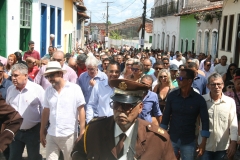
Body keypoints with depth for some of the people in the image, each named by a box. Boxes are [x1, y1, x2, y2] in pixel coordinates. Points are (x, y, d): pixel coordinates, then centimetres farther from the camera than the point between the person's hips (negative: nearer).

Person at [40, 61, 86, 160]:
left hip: (69, 135, -3)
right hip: (51, 135, 4)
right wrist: (42, 132, 11)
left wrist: (82, 132, -11)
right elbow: (46, 112, 11)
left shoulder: (74, 88, -8)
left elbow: (81, 110, -8)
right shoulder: (48, 91, 5)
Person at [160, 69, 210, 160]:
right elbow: (166, 116, 1)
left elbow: (205, 121, -8)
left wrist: (203, 142, -14)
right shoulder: (172, 95, -5)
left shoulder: (199, 99, -11)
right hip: (171, 139, 2)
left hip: (189, 142, -1)